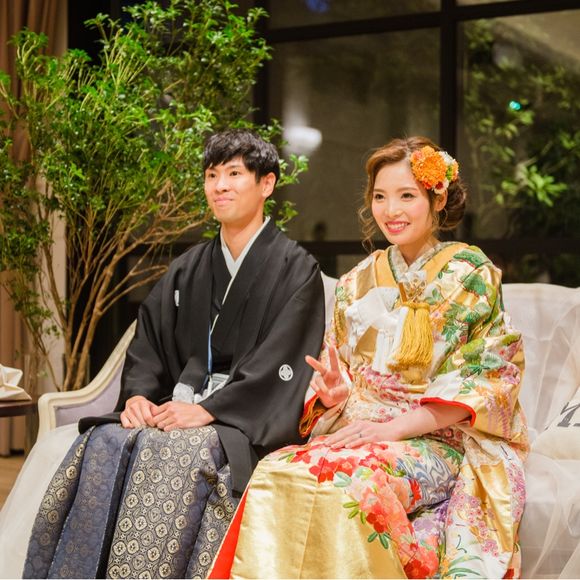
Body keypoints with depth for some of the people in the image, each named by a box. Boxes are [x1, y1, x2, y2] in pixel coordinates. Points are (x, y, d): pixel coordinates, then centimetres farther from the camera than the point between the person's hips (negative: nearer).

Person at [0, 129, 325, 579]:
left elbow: (280, 362, -10)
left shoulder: (295, 268, 0)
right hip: (180, 404, 5)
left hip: (248, 423, -5)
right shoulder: (188, 269, 17)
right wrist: (138, 395, -7)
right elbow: (148, 344, 14)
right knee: (102, 445, -23)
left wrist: (207, 409, -19)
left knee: (172, 454, -33)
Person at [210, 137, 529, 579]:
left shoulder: (471, 273, 2)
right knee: (274, 474, -28)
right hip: (355, 432, 4)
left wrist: (396, 427, -18)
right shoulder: (359, 282, 16)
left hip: (438, 439, -4)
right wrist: (333, 393, -7)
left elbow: (485, 377, -7)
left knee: (360, 481, -36)